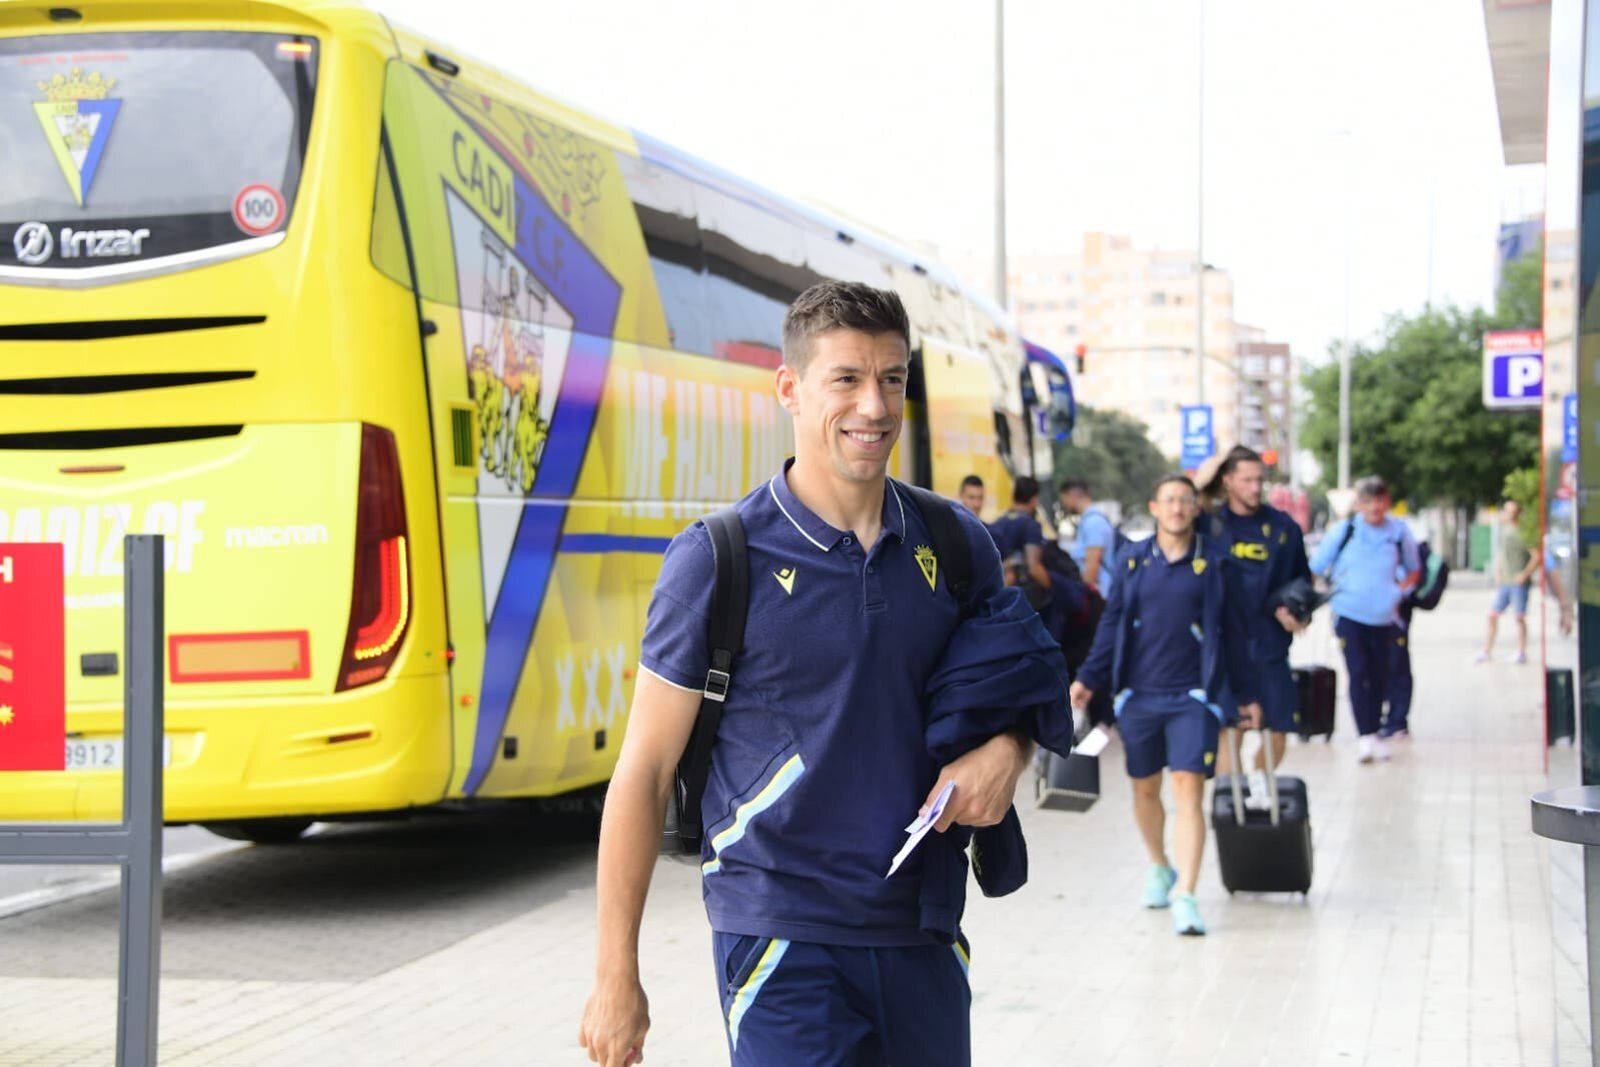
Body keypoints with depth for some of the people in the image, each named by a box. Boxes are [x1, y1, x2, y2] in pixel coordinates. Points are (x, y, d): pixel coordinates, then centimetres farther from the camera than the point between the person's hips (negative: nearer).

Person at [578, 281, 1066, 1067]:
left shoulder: (956, 545, 5)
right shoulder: (719, 561, -7)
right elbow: (645, 771, -4)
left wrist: (1005, 751, -4)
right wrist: (616, 977, -5)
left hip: (922, 933, 5)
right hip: (782, 936, -4)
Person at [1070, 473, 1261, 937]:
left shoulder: (1215, 564, 2)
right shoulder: (1132, 561, 7)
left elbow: (1234, 632, 7)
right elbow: (1112, 623, 12)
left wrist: (1246, 695, 9)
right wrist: (1089, 678, 5)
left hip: (1193, 696, -3)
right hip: (1138, 695, 3)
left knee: (1189, 792, -12)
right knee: (1145, 790, 12)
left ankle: (1185, 897, -15)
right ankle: (1159, 868, 36)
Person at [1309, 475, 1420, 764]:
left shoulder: (1400, 532, 3)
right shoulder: (1343, 531, -2)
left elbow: (1413, 570, 17)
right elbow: (1314, 570, 5)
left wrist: (1400, 591, 1)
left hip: (1385, 618, 3)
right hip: (1350, 616, -3)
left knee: (1381, 678, 6)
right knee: (1359, 673, -13)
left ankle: (1373, 733, 21)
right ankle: (1365, 736, -12)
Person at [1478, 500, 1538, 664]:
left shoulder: (1523, 533, -11)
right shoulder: (1504, 532, 12)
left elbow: (1537, 555, -13)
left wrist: (1525, 574, -16)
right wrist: (1497, 574, 13)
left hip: (1519, 584, -7)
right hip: (1504, 583, 7)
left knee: (1519, 617, -1)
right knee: (1493, 615, 4)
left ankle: (1521, 653, 9)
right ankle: (1486, 651, 11)